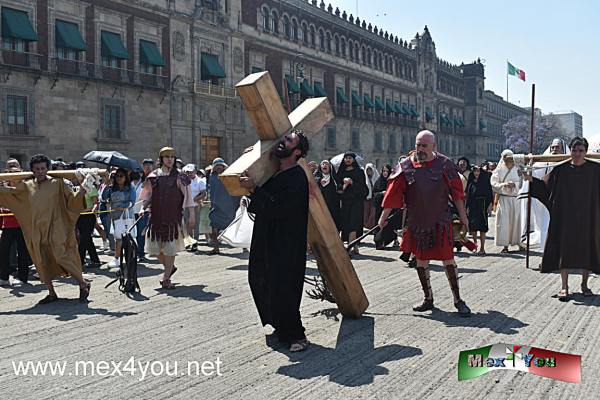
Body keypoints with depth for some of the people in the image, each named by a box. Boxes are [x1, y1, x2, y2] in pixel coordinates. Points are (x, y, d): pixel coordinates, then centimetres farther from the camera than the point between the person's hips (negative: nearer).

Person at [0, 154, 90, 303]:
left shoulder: (57, 184, -3)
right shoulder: (27, 186, 9)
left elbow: (71, 199, -6)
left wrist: (80, 194, -24)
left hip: (55, 228, -5)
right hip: (37, 230, 5)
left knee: (61, 257, -12)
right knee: (42, 262, 7)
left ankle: (83, 284, 3)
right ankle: (52, 293, 17)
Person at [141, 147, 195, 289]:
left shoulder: (179, 177, 0)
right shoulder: (154, 176, 7)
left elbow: (188, 197, 1)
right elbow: (147, 195, 13)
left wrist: (192, 215, -4)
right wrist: (143, 207, -2)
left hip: (173, 217, -3)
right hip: (156, 217, 3)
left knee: (170, 248, -3)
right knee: (154, 246, 4)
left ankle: (166, 279, 8)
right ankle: (169, 267, 30)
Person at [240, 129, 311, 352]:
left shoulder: (297, 177, -16)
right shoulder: (274, 172, 12)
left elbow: (277, 208, -25)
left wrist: (253, 189, -20)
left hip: (287, 245, -9)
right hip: (266, 240, 10)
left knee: (282, 289, -8)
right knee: (259, 282, 13)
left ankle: (295, 335, 6)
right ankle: (280, 326, 29)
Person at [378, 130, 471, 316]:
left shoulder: (445, 164, -2)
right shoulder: (406, 166, -1)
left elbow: (456, 191, 2)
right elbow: (393, 193, 0)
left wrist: (462, 215, 3)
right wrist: (384, 217, 1)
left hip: (440, 222, -2)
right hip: (416, 222, 2)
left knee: (447, 259, -1)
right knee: (421, 260, 10)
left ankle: (458, 300, 11)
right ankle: (428, 299, 25)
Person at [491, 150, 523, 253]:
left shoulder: (517, 169, 7)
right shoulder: (499, 170, 5)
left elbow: (522, 182, 3)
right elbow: (494, 184, -1)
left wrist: (514, 184, -16)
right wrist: (503, 184, -17)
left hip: (515, 199, 1)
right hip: (503, 199, -1)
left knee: (516, 220, 4)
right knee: (503, 221, -5)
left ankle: (517, 242, 19)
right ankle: (505, 245, 0)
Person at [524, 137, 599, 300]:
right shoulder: (560, 169, 0)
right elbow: (545, 185, 5)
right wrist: (532, 180, -8)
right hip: (566, 217, 0)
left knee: (587, 249, 7)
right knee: (564, 249, 0)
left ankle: (584, 284, 23)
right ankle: (564, 286, 6)